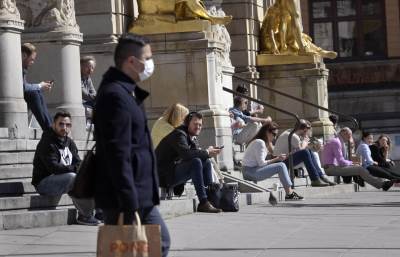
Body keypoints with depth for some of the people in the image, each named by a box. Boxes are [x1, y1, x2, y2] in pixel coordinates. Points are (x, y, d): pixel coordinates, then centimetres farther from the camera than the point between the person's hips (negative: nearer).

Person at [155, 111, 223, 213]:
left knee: (206, 162, 5)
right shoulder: (179, 134, -15)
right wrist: (206, 153, -24)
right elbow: (186, 153, -32)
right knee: (196, 162, -27)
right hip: (165, 175, -10)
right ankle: (203, 203, -29)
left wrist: (209, 152, -14)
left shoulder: (192, 137, 15)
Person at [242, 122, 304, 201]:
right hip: (251, 172, -10)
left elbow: (261, 162, 14)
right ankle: (289, 194, -11)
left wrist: (277, 158, 5)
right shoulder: (260, 142, -14)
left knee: (281, 165, 9)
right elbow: (262, 163, -18)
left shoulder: (258, 141, 18)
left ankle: (290, 191, 4)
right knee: (281, 166, -15)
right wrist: (276, 159, -9)